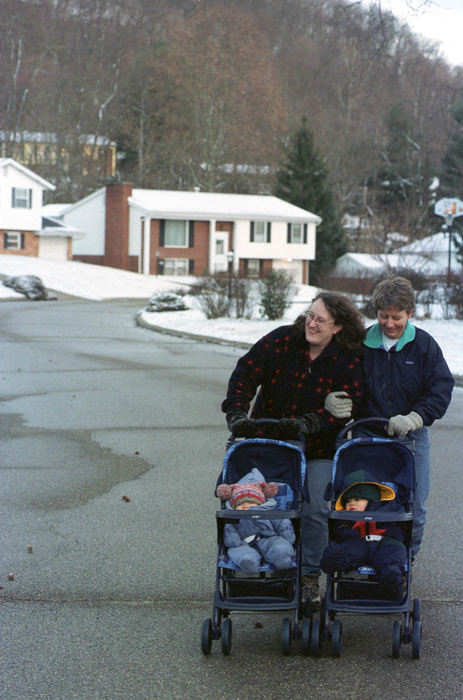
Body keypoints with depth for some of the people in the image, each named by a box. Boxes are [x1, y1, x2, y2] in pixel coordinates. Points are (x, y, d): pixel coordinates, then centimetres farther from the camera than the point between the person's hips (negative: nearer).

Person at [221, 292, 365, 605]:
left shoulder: (348, 363, -12)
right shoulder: (283, 339, -10)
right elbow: (245, 374, -10)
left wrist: (306, 424, -30)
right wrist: (237, 414, -21)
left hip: (318, 449, -1)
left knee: (314, 510, -4)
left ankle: (309, 577, 11)